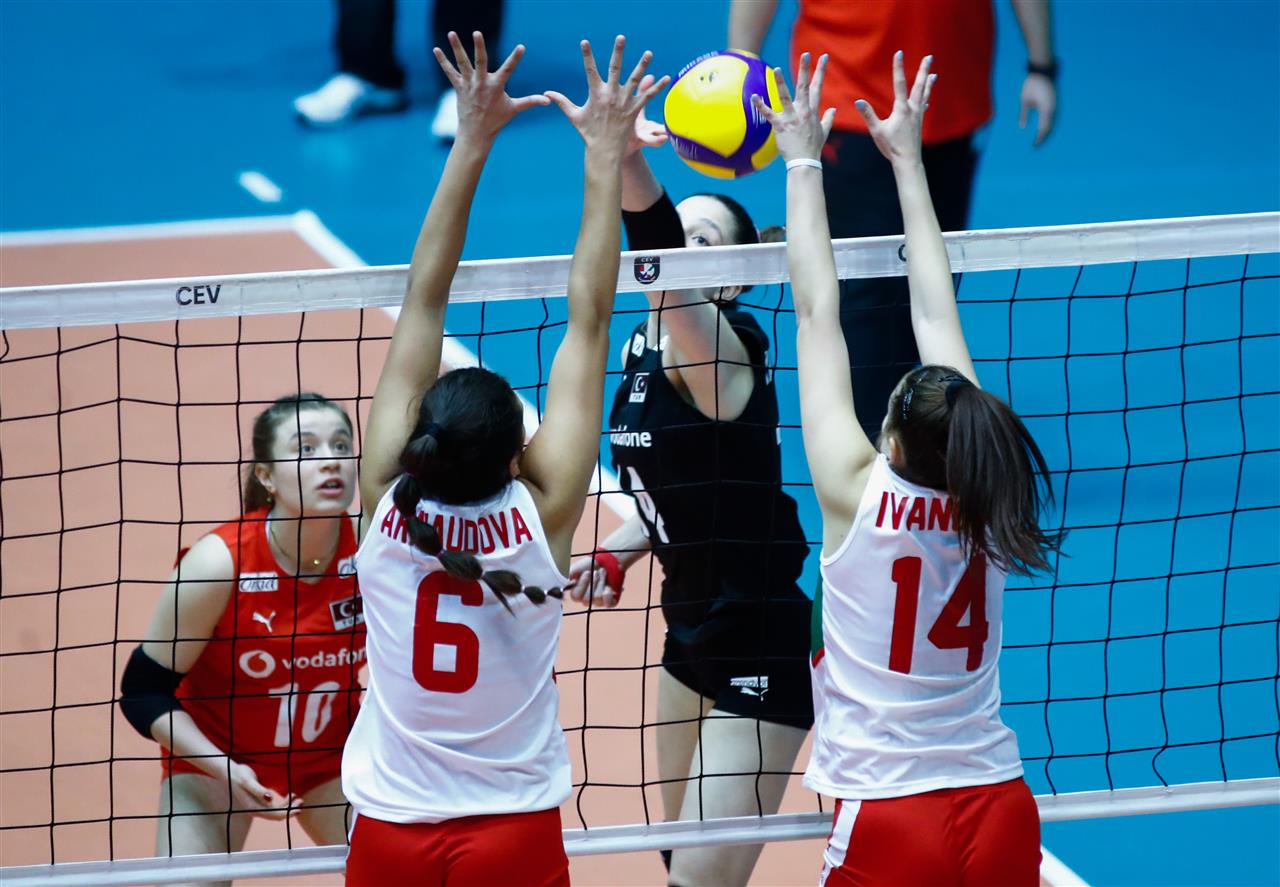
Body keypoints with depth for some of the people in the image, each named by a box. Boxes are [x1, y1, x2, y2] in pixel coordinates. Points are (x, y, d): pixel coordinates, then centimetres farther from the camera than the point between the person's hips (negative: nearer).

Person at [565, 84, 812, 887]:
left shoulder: (722, 347, -20)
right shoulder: (647, 346, 5)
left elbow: (662, 263, -42)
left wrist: (629, 163, -57)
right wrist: (617, 552, 2)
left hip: (761, 646, -9)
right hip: (694, 626, 9)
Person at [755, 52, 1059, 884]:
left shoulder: (858, 494, -12)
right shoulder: (979, 504, -2)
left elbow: (817, 313, -4)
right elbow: (937, 314, 7)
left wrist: (804, 162, 3)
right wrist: (906, 159, 17)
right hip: (1002, 810, 5)